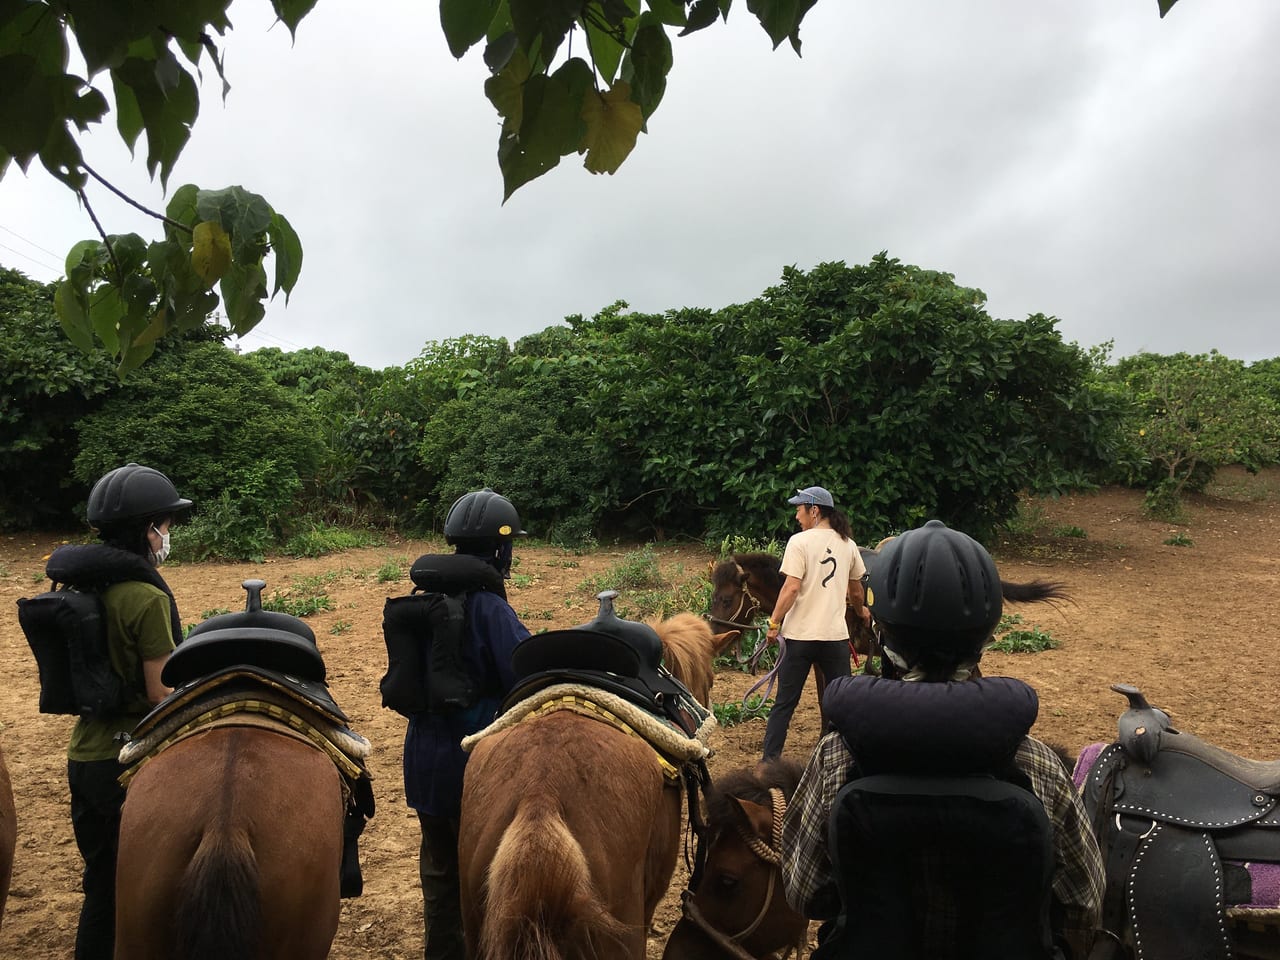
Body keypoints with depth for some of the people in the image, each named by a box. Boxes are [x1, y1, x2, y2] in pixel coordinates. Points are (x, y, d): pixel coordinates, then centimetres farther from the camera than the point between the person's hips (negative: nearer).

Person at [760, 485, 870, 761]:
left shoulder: (800, 541, -9)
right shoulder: (847, 544, 8)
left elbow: (792, 587, -16)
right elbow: (856, 590, 19)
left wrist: (774, 623, -8)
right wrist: (861, 611, 39)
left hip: (800, 634, -4)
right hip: (836, 634, 4)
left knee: (785, 702, 6)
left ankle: (770, 760, 8)